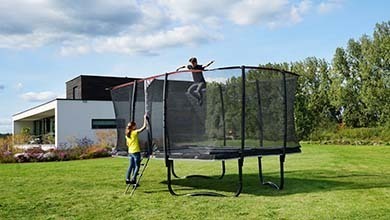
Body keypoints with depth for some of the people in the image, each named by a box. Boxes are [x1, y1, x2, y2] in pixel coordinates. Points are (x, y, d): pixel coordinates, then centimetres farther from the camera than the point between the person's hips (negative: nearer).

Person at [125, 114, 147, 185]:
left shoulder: (127, 134, 8)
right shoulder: (135, 132, -13)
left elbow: (127, 144, 15)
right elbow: (144, 127, -13)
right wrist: (145, 118, -6)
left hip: (130, 152, 7)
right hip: (136, 152, -7)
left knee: (131, 166, 15)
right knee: (137, 166, 0)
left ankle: (127, 179, 13)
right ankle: (133, 179, -7)